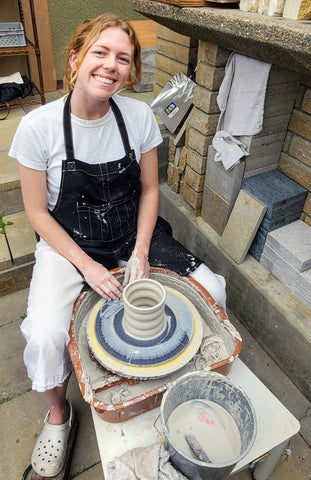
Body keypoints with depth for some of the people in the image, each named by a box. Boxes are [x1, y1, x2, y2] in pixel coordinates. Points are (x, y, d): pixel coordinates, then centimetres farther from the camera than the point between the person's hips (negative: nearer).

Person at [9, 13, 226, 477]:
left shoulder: (139, 115, -8)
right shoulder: (38, 126, -16)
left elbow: (149, 188, 1)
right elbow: (38, 212, -9)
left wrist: (141, 252, -11)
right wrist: (87, 266, -17)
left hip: (133, 234, 3)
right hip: (68, 244, -2)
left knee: (212, 290, -9)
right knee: (44, 335, -25)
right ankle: (58, 414, 14)